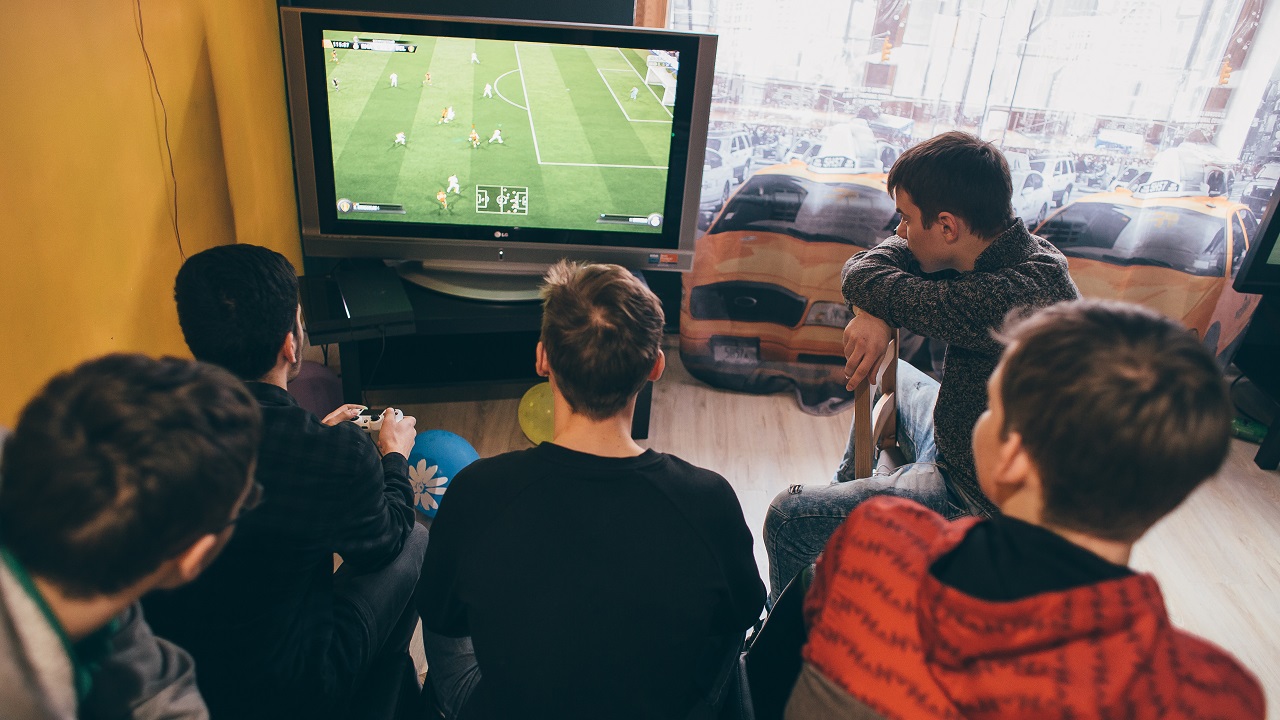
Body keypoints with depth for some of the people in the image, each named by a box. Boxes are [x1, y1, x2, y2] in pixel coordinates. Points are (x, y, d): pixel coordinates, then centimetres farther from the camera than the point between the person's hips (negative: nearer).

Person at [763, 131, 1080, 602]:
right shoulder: (1020, 250, -7)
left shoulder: (1010, 297, -37)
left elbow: (862, 275, -31)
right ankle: (847, 490, 51)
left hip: (975, 501, -10)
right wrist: (872, 313, -20)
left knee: (787, 519, -10)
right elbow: (893, 258, -1)